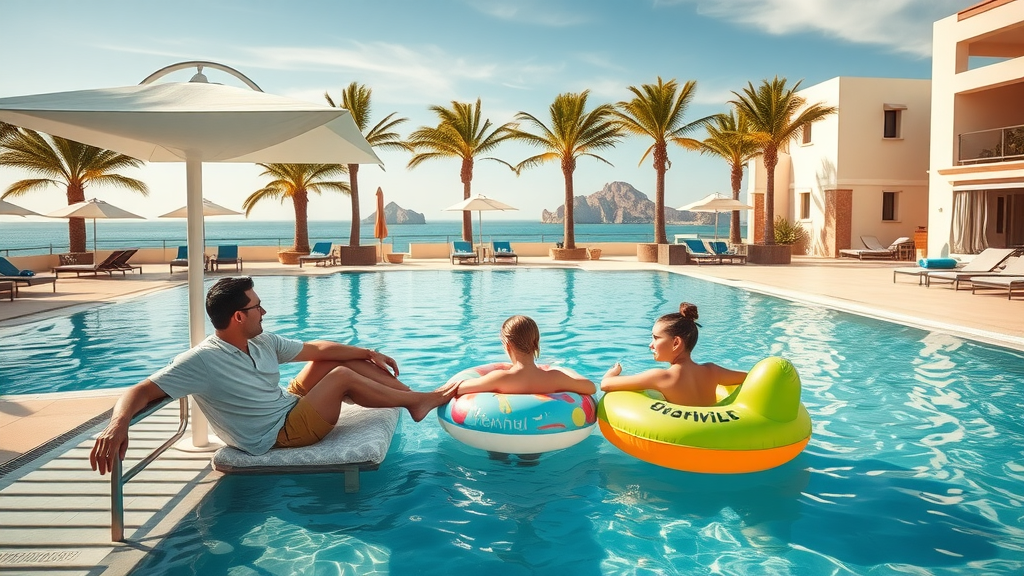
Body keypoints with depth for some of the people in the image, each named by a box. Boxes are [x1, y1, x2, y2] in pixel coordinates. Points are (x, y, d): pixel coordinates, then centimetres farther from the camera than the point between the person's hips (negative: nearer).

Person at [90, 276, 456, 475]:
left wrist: (368, 354, 5)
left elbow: (318, 349, 7)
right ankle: (419, 402, 1)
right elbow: (141, 391, -28)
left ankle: (415, 396, 7)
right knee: (342, 376, -14)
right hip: (277, 435, -8)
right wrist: (118, 424, -49)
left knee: (344, 361, 1)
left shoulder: (263, 343, 0)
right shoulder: (201, 361, -23)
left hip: (289, 407, 8)